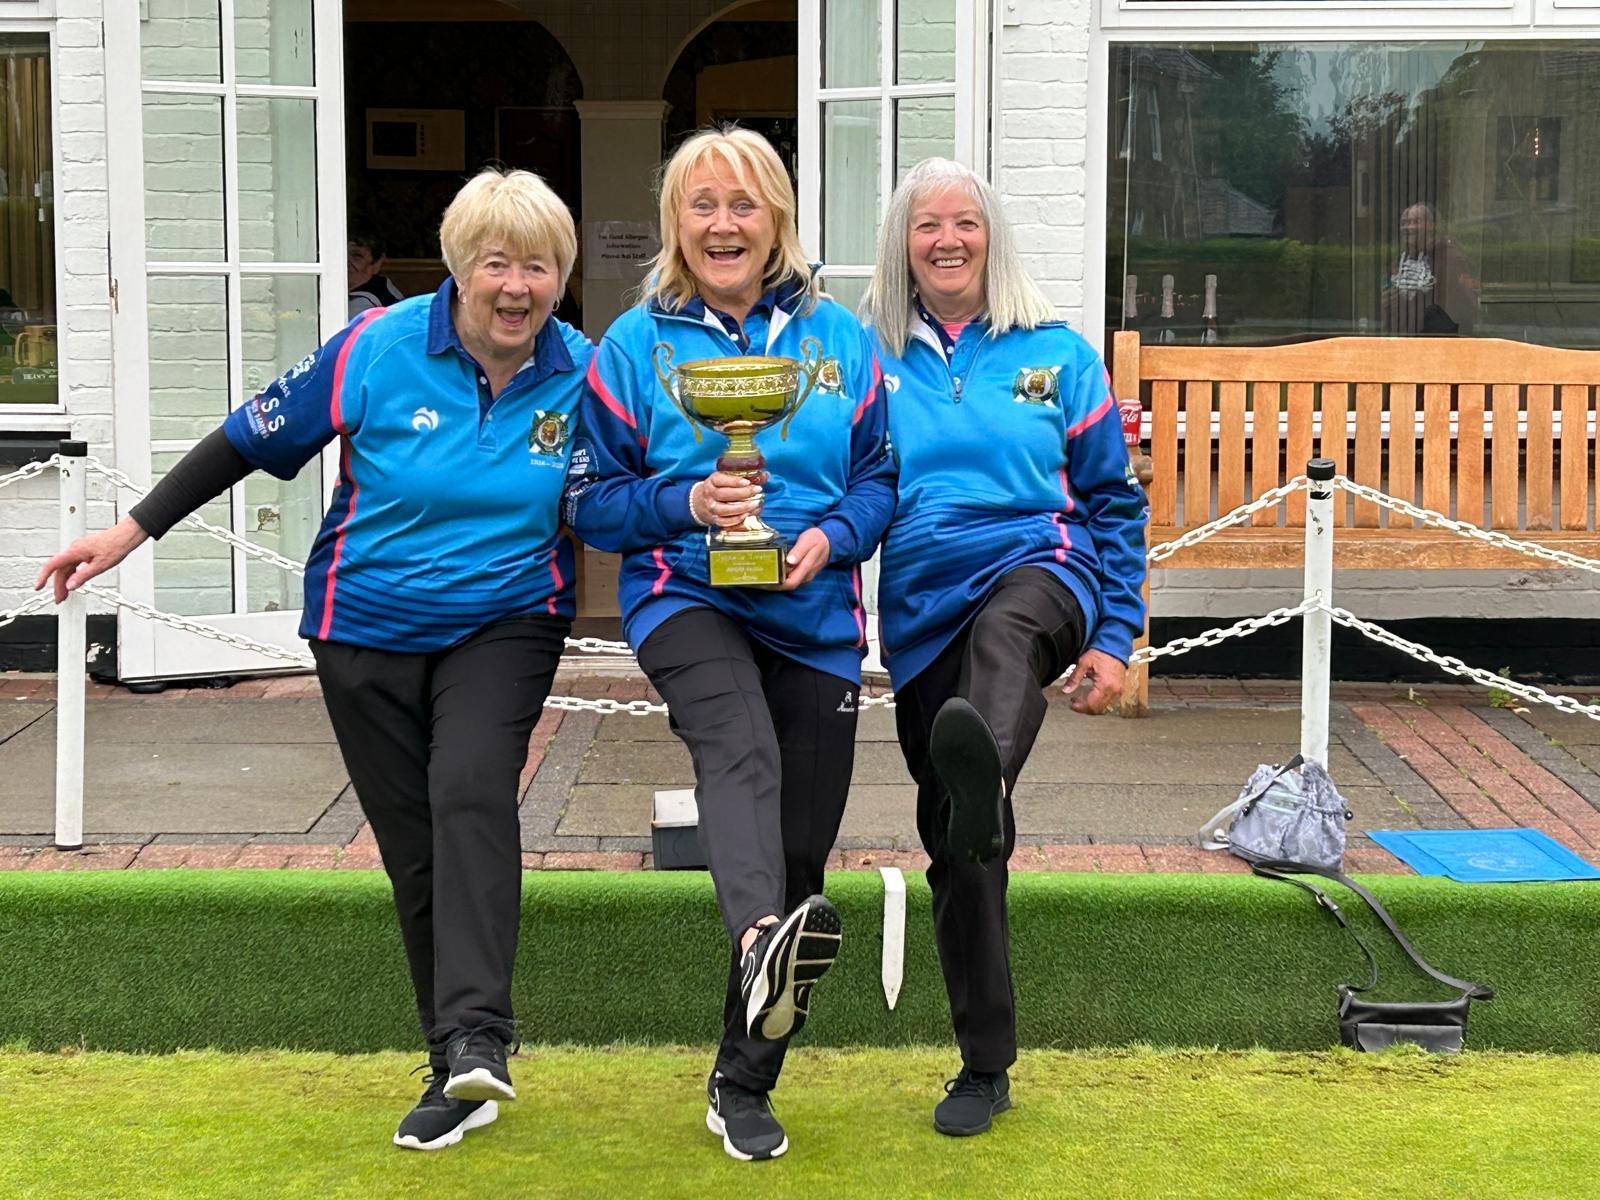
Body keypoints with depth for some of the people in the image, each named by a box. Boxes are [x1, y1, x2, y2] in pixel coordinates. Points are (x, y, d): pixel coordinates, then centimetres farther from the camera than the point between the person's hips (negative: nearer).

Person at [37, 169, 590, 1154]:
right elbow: (255, 437, -3)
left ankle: (476, 1037, -32)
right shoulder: (380, 349, -12)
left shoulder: (581, 376, -7)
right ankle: (457, 1076, 13)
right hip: (368, 631, 1)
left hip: (504, 628, -1)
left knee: (470, 793, -27)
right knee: (416, 852, 4)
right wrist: (133, 530, -3)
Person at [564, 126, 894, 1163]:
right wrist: (685, 505, -14)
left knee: (800, 853, 6)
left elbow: (882, 476, 11)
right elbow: (593, 497, 4)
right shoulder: (635, 344, 4)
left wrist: (832, 537, -9)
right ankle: (763, 940, -63)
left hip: (814, 619, 3)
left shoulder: (840, 339, 8)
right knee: (740, 746, -37)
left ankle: (744, 1085, 21)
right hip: (684, 598, -3)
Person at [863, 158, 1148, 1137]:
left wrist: (1115, 638, 3)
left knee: (1003, 628, -41)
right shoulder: (872, 362, 8)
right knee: (954, 845, 5)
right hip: (924, 620, 3)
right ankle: (985, 1065, 20)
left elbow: (1115, 501, 10)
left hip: (1036, 564, -2)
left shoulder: (1055, 356, 7)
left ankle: (982, 772, -75)